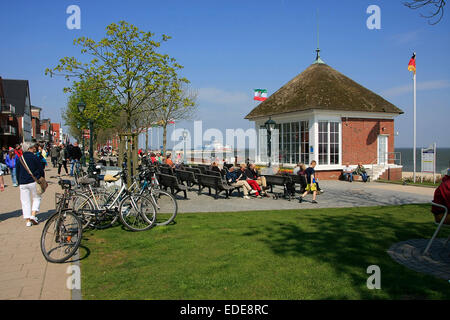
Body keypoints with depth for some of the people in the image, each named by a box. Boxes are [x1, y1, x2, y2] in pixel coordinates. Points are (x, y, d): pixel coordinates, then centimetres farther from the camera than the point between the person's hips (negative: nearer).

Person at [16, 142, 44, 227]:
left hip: (23, 183, 3)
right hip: (33, 181, -3)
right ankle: (33, 215, -3)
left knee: (25, 202, 7)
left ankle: (28, 220, 6)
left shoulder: (20, 158, 8)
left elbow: (18, 172, 13)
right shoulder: (34, 157, -5)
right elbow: (41, 170, -4)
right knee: (37, 198, 13)